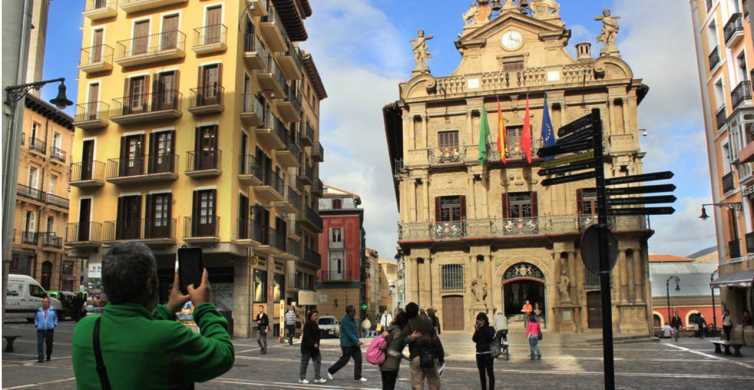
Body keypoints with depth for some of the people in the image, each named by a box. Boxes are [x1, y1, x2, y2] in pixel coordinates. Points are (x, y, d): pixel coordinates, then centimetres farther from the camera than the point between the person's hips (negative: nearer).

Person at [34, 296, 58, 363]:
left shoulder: (53, 310, 8)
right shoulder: (38, 310, 9)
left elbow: (56, 318, 14)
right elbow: (35, 318, 19)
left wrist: (55, 324, 3)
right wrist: (36, 324, 5)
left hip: (50, 329, 0)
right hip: (40, 329, 0)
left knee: (49, 344, 6)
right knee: (40, 343, -11)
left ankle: (48, 356, 22)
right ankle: (40, 358, -11)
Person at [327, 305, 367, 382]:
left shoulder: (352, 319, 10)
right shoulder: (345, 320, -18)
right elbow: (349, 333, -24)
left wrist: (357, 341, 15)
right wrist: (356, 341, -28)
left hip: (354, 344, 8)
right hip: (347, 344, -8)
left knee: (358, 359, 2)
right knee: (344, 360, 2)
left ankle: (357, 377, 10)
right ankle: (330, 371, 20)